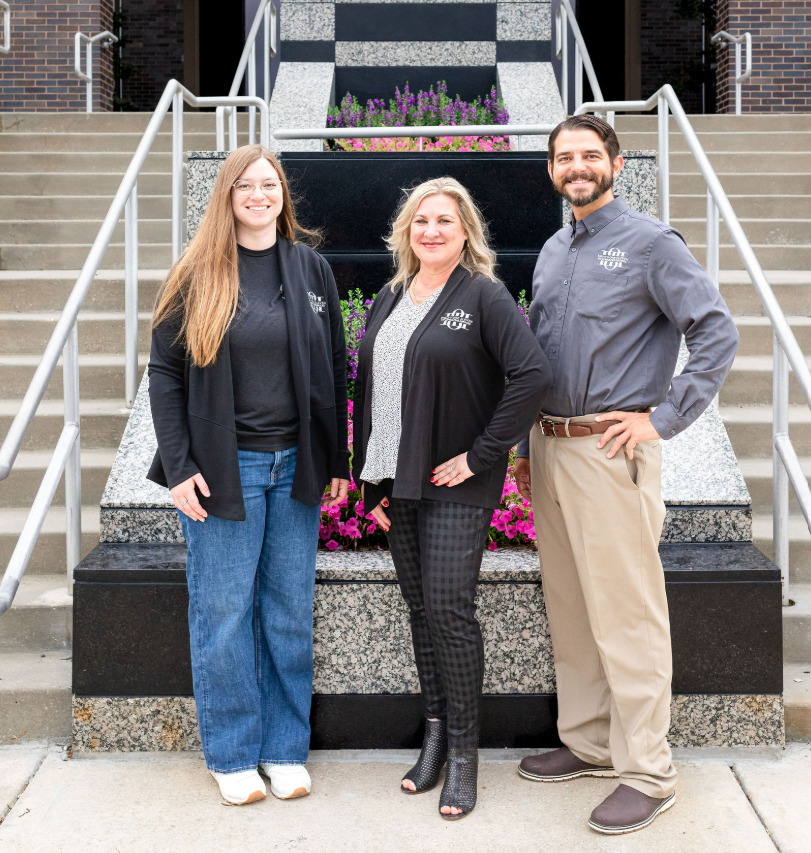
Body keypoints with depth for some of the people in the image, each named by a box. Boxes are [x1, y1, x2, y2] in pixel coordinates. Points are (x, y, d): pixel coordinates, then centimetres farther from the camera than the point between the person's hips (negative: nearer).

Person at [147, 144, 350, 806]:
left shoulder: (312, 269, 7)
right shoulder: (196, 276, 0)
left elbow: (335, 370, 10)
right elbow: (165, 372, 0)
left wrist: (338, 462, 6)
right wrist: (179, 465, -9)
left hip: (295, 466, 2)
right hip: (223, 469, -2)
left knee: (290, 611, 8)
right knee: (224, 612, 3)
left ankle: (286, 749, 21)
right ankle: (232, 754, 18)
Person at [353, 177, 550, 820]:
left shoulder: (484, 296, -6)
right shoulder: (389, 300, 13)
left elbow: (533, 374, -18)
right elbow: (367, 389, 15)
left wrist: (481, 455, -17)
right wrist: (369, 481, 10)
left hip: (456, 485, -6)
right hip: (395, 481, 6)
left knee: (449, 609, -7)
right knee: (420, 610, 11)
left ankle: (463, 750, 9)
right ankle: (435, 735, 25)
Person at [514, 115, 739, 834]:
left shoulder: (650, 243, -5)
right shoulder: (552, 253, 17)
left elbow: (718, 334, -12)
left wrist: (663, 420, -14)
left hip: (611, 451, -7)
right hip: (550, 446, 8)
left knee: (626, 613, -4)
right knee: (568, 607, 13)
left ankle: (648, 773, 6)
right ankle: (589, 743, 27)